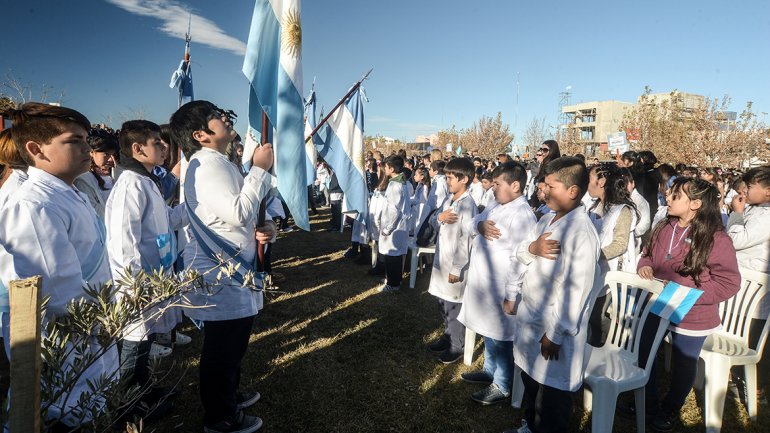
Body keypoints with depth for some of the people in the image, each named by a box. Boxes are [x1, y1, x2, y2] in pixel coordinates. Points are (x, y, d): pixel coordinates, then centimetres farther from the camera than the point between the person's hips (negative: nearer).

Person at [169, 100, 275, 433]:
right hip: (221, 275, -11)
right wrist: (260, 168, -20)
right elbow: (239, 213, -28)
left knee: (230, 346, 25)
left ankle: (228, 397, 44)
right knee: (222, 349, 6)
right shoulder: (209, 164, -19)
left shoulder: (216, 163, 15)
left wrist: (265, 227, 2)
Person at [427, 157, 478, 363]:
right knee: (443, 304, 21)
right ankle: (447, 336, 40)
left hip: (456, 264, -8)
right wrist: (439, 217, -11)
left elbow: (467, 239, -23)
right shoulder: (449, 200, 8)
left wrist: (457, 269, -21)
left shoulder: (468, 206, -19)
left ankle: (456, 346, 22)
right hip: (441, 260, 9)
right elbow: (432, 222, 13)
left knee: (454, 307, 5)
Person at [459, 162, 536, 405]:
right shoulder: (496, 206, 9)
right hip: (483, 283, 9)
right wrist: (479, 225, -10)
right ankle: (490, 370, 43)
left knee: (500, 336, 6)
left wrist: (512, 294, -22)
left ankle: (502, 386, 24)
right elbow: (473, 223, 14)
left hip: (500, 288, -9)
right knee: (488, 331, 24)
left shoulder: (522, 216, -20)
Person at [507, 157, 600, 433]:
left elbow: (577, 289, -26)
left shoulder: (581, 231, -24)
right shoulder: (547, 219, 5)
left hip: (553, 326, -9)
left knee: (551, 397, 10)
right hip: (530, 319, 9)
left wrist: (555, 334, -22)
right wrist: (532, 247, -14)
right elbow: (521, 254, 10)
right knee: (531, 382, 28)